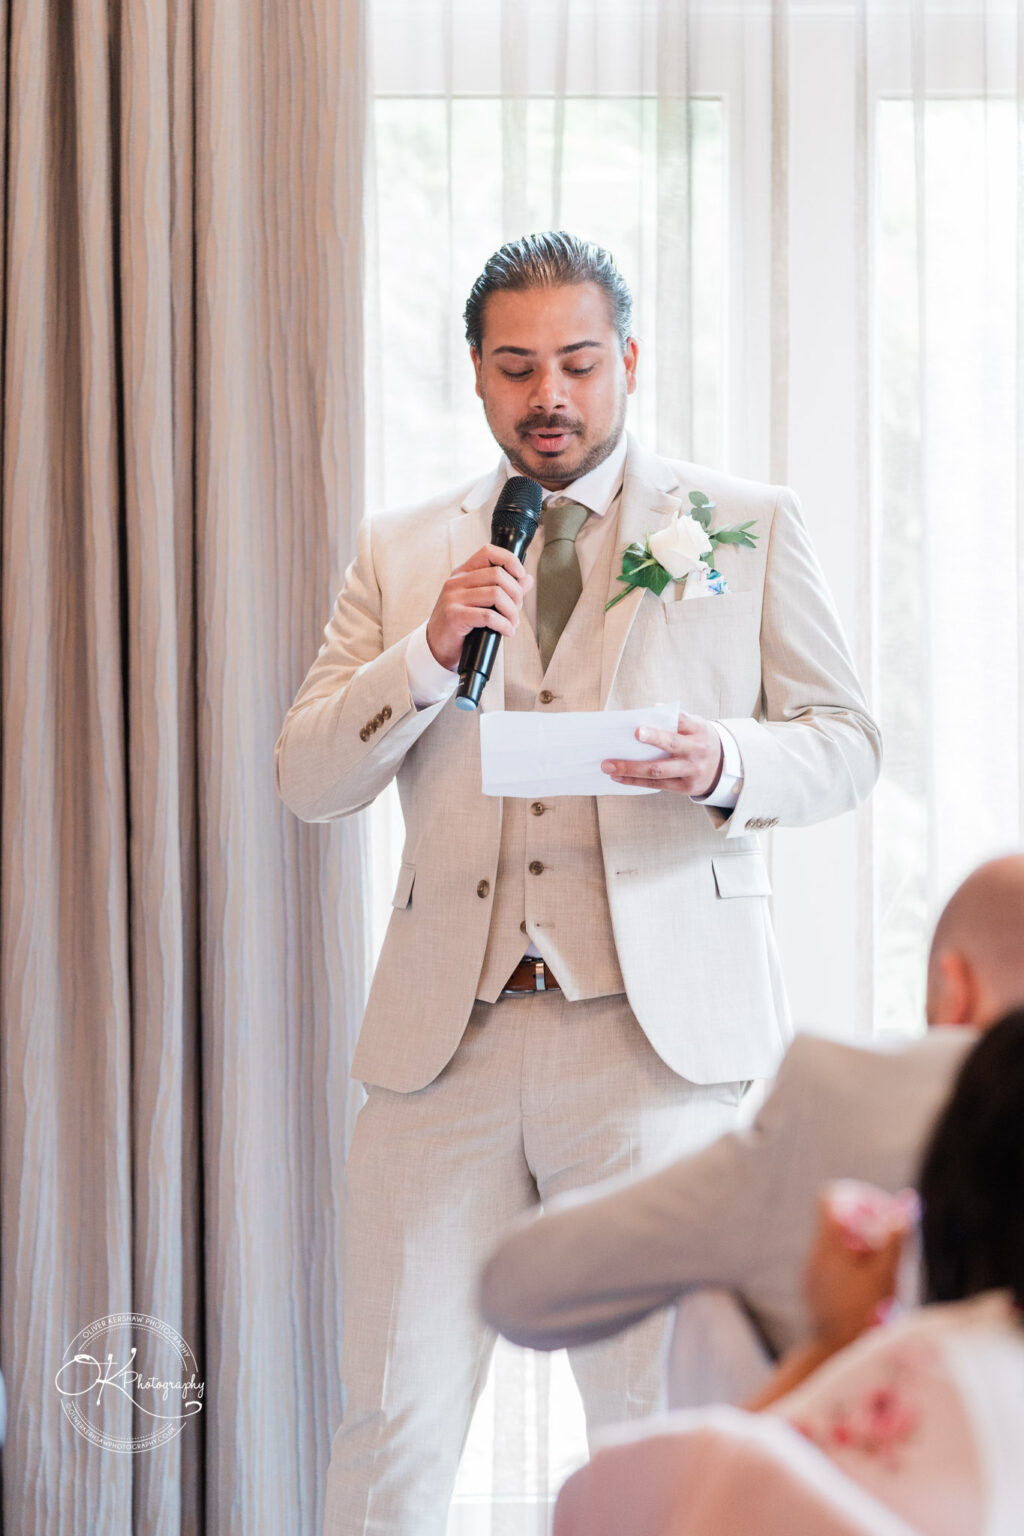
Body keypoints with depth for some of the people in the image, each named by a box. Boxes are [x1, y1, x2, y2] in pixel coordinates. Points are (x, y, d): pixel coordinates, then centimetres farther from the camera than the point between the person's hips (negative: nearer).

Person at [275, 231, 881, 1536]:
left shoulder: (749, 527, 11)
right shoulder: (399, 552, 15)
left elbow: (845, 742, 10)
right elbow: (307, 781, 9)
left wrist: (726, 764, -12)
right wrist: (429, 651, -7)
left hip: (656, 1025, -2)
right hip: (444, 1034, 2)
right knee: (391, 1423, 0)